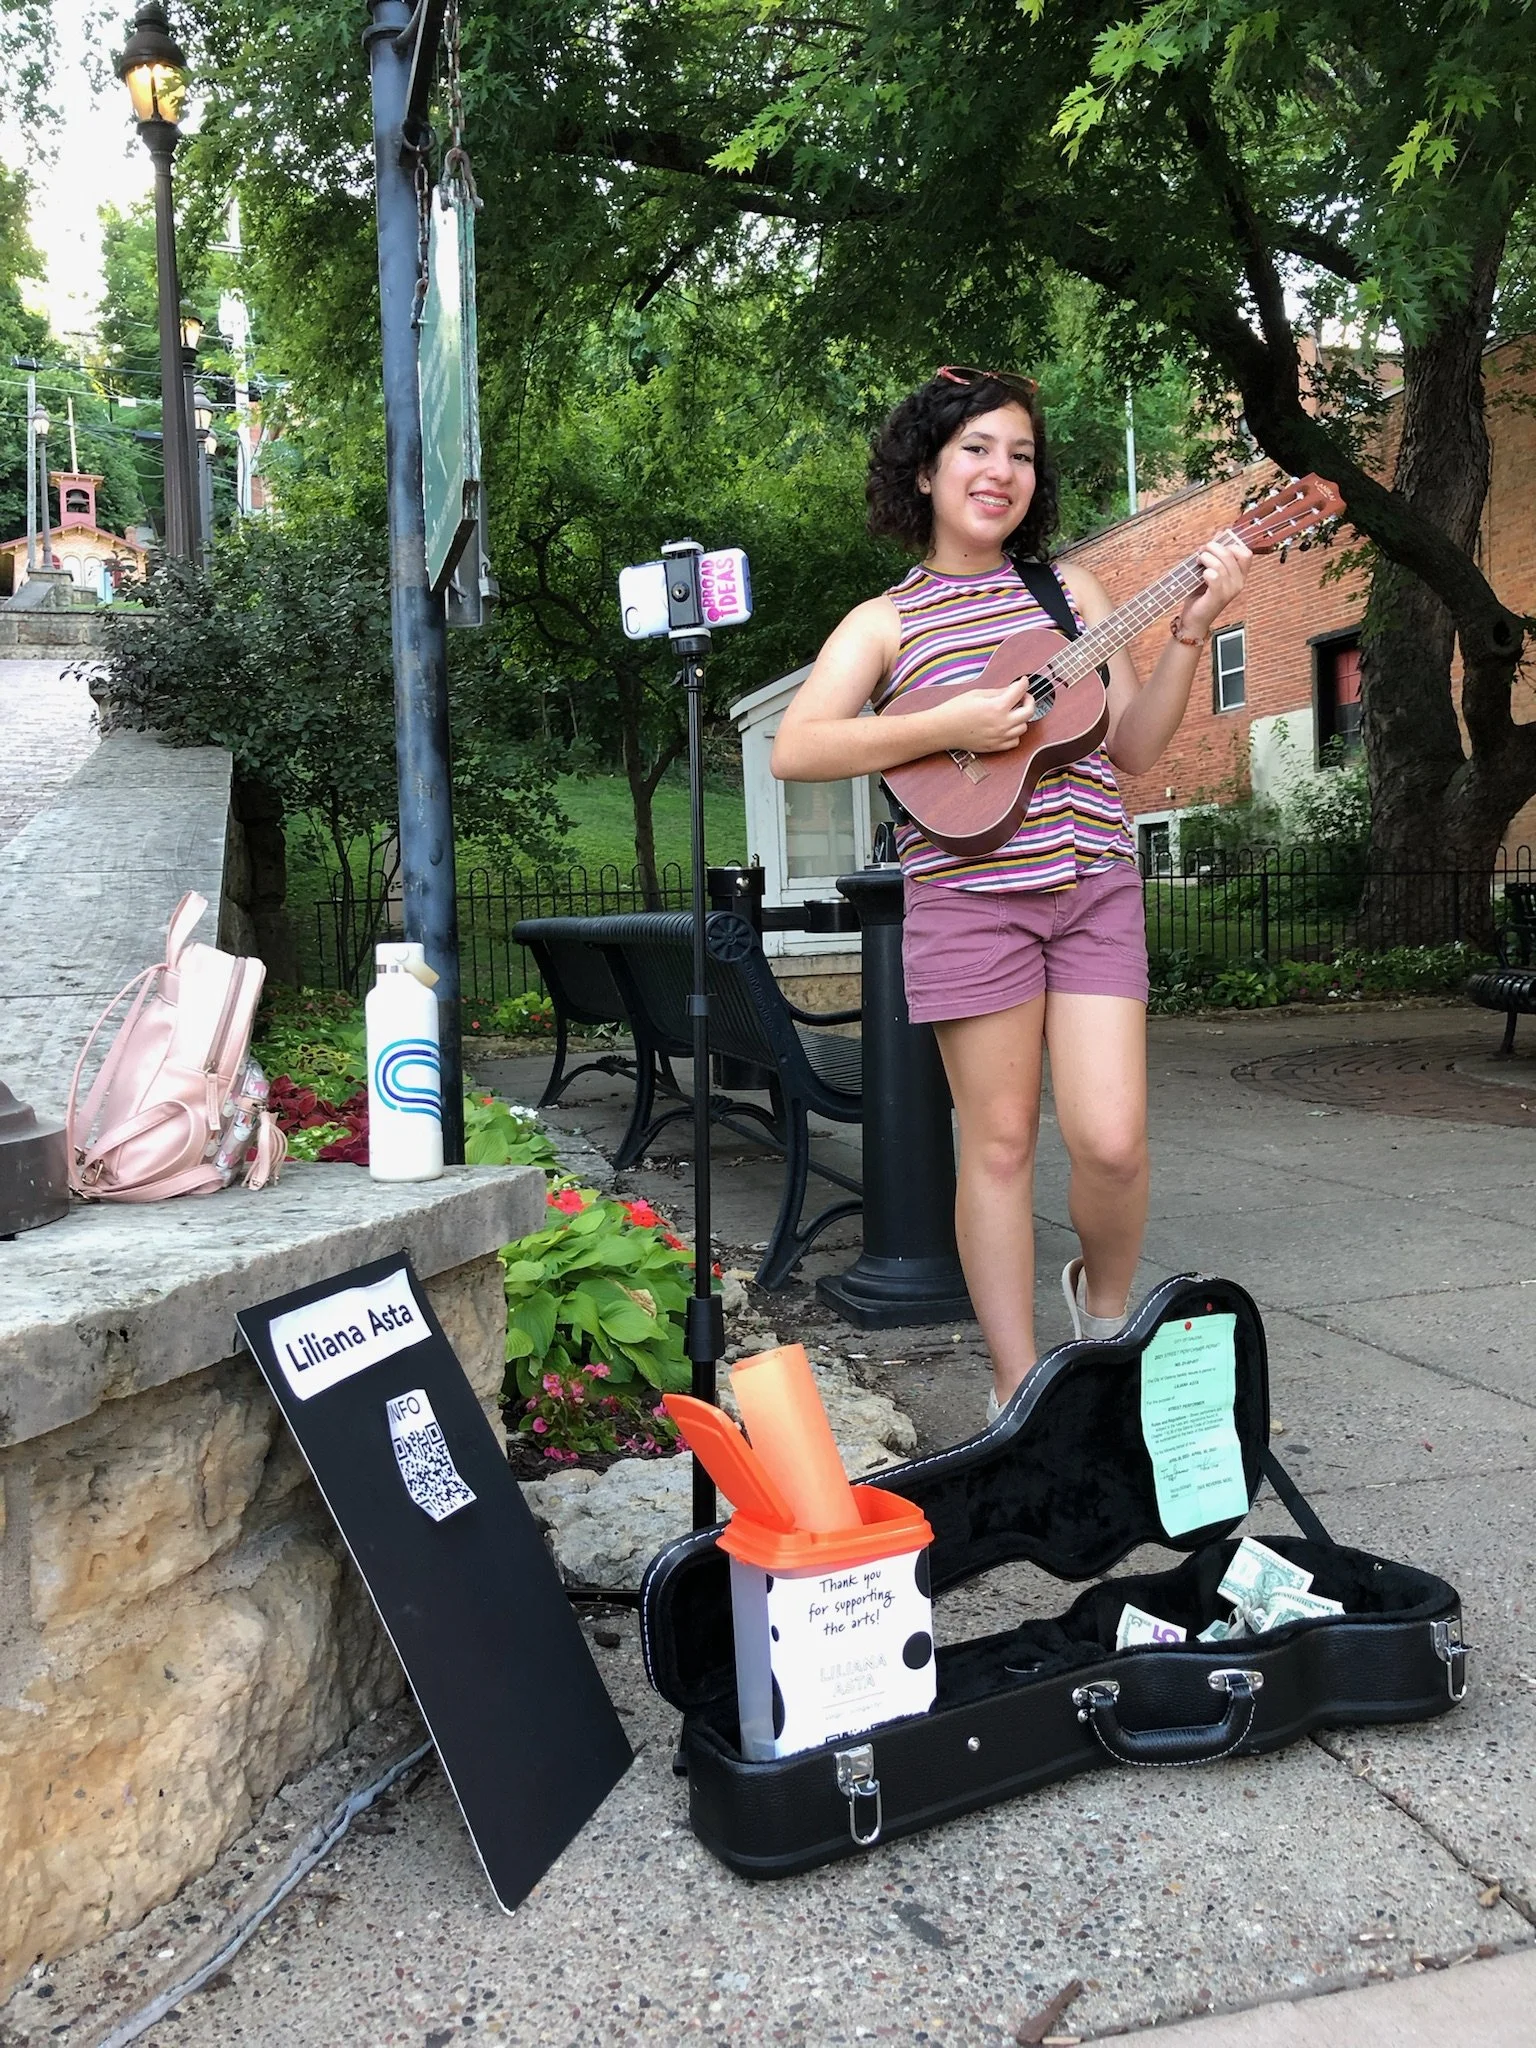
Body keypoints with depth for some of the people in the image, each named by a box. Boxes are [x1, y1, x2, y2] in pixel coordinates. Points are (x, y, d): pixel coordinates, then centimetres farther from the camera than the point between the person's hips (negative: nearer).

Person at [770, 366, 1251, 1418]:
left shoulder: (1070, 587, 16)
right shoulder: (886, 621, 7)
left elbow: (1134, 747, 13)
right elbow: (794, 750, -8)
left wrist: (1190, 633, 0)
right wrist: (948, 727, -16)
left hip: (1095, 887, 2)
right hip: (969, 897, -2)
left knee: (1112, 1140, -7)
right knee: (1001, 1141, 1)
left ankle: (1104, 1303, 24)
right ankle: (1017, 1384, 14)